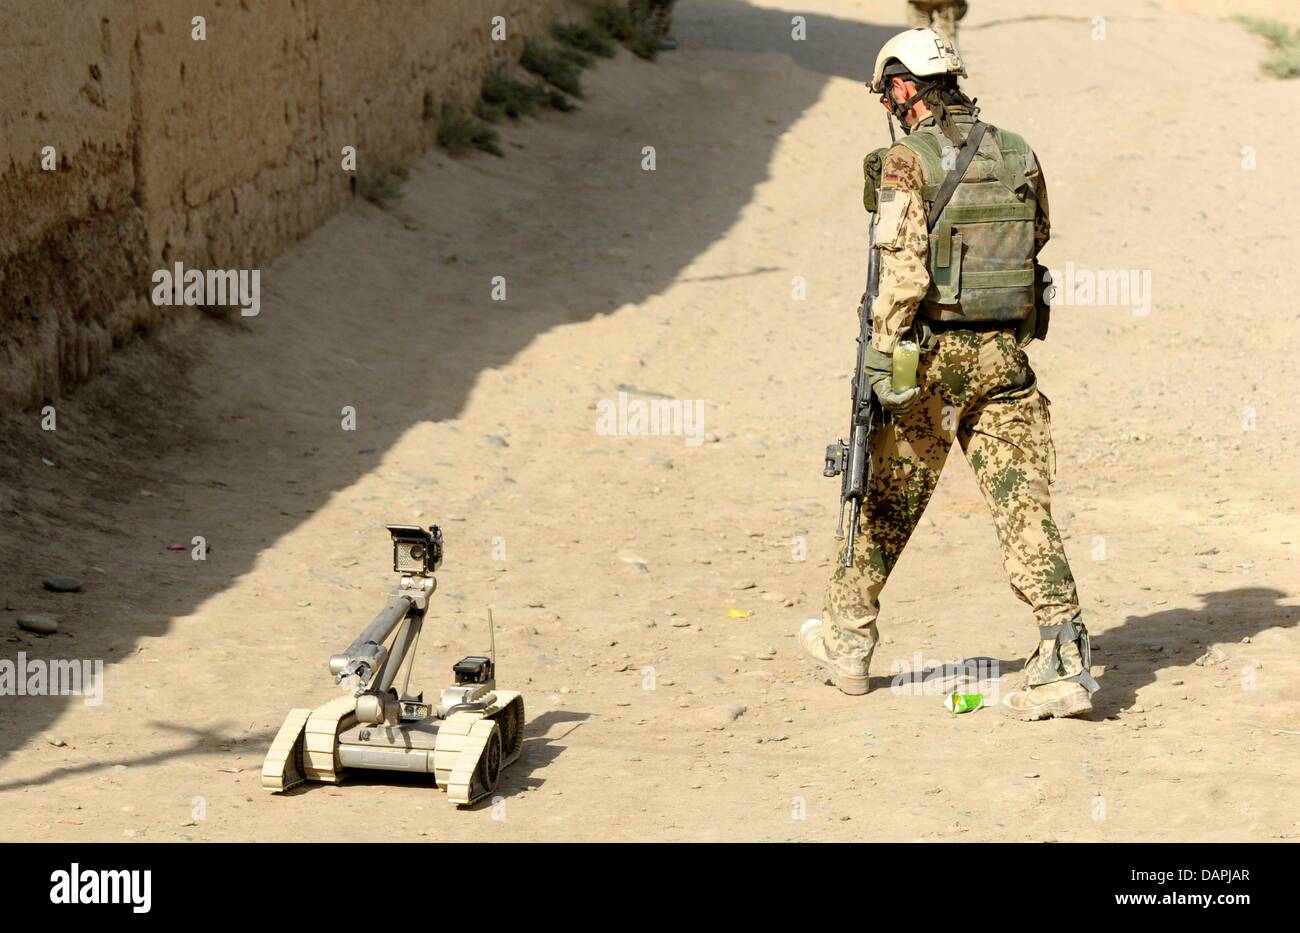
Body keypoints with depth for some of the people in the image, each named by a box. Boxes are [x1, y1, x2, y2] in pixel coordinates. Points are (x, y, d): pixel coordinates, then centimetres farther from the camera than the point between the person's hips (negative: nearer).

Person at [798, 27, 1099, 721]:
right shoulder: (1019, 157, 6)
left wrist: (880, 360, -15)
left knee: (887, 502, 13)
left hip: (931, 352, -4)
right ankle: (1064, 660, -12)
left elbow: (903, 271, -18)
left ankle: (847, 641, 28)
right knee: (1024, 508, -1)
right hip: (1005, 354, 4)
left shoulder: (907, 162, -11)